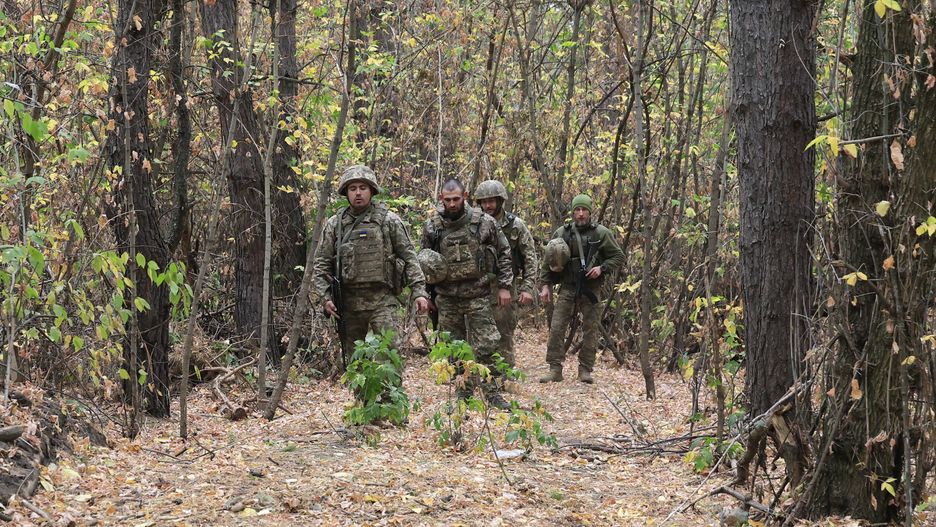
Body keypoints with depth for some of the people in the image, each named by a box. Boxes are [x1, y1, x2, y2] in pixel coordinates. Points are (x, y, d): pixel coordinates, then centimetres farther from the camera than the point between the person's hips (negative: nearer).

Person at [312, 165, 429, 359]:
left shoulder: (388, 221, 2)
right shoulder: (334, 224, 7)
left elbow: (409, 257, 2)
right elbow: (321, 264, 9)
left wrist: (419, 291, -6)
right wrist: (325, 297, -3)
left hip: (382, 300, -2)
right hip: (349, 301, 3)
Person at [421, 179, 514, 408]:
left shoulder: (484, 222, -4)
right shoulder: (432, 227, 0)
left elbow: (503, 253, 4)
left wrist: (504, 286, 0)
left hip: (477, 295, -2)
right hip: (447, 298, 2)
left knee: (485, 346, -4)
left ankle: (492, 394, 5)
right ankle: (464, 393, 18)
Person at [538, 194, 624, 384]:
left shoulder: (601, 233, -1)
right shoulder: (562, 233, 2)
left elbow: (618, 257, 4)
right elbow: (548, 260, 10)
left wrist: (601, 268, -11)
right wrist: (546, 285, 3)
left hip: (591, 289, -1)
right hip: (568, 288, 1)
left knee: (590, 330, 4)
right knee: (556, 327, -6)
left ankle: (585, 370, 13)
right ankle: (555, 369, -1)